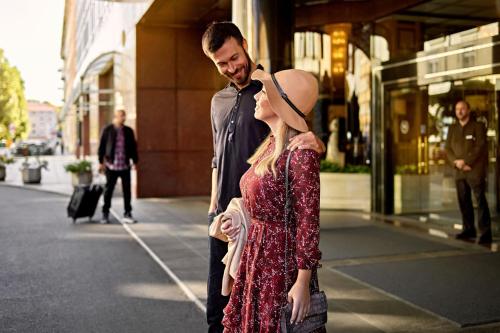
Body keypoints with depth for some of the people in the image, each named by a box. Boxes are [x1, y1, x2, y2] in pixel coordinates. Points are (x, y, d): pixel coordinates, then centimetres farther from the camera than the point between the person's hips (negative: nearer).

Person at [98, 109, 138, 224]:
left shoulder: (128, 131, 7)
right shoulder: (107, 130, -1)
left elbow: (133, 147, 12)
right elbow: (101, 146, 1)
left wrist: (135, 161, 9)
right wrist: (101, 162, -1)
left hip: (125, 166, 2)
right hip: (111, 166, -2)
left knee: (127, 190, 3)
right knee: (108, 190, 6)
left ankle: (127, 214, 12)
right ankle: (105, 214, 17)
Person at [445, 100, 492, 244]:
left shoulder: (478, 126, 2)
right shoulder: (452, 129, 16)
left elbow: (480, 147, -8)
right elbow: (448, 149, 11)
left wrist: (465, 161, -14)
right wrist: (456, 162, -6)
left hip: (475, 170, -5)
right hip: (459, 172, 5)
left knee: (480, 200, -9)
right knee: (464, 201, 8)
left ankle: (485, 233, -9)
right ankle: (469, 229, 18)